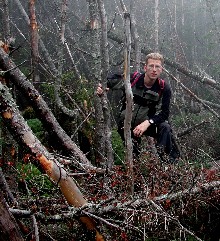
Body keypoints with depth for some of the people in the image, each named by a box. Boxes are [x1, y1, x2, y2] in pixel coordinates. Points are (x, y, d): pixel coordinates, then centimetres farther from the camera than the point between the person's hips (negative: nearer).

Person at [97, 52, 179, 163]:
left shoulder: (164, 88, -11)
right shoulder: (132, 79, -13)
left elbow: (164, 113, -15)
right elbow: (111, 80, 2)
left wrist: (147, 123, -32)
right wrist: (101, 88, -22)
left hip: (146, 125, 0)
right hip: (126, 126, 0)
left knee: (165, 127, -27)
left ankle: (169, 162, -17)